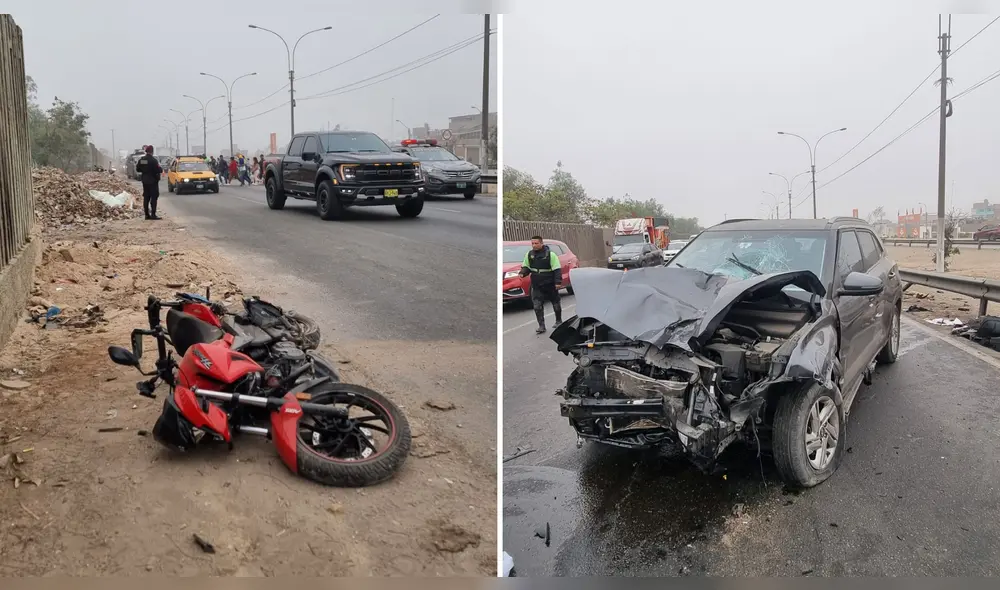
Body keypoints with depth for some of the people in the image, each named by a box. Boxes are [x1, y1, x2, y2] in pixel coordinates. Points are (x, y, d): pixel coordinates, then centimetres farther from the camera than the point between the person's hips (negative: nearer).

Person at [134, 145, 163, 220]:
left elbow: (137, 169, 10)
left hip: (145, 181, 6)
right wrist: (162, 170, 2)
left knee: (146, 198, 10)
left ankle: (147, 214, 12)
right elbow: (158, 169, -19)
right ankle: (153, 214, -9)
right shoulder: (153, 160, -17)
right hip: (153, 181, -6)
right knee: (154, 198, -4)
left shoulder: (141, 160, 4)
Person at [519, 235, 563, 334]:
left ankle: (558, 321, 35)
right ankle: (541, 326, -1)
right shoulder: (529, 254, 2)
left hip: (550, 285, -3)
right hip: (536, 286, 3)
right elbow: (526, 267, 13)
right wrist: (523, 273, -9)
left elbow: (557, 269, -12)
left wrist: (558, 281, -20)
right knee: (537, 306, -6)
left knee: (556, 303, 14)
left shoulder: (550, 254, -12)